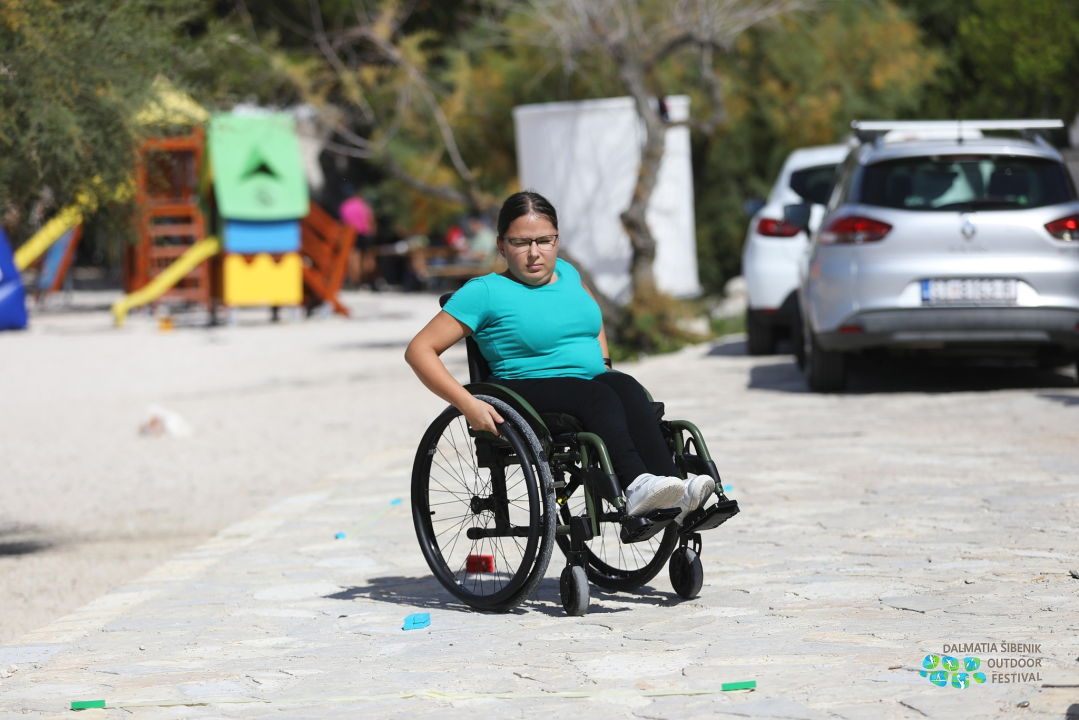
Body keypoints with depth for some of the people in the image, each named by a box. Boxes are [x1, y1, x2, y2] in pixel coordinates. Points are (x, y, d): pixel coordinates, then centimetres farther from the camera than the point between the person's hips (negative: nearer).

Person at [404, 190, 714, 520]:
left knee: (627, 388, -28)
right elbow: (419, 350, -6)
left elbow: (592, 314, 42)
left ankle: (670, 488, -46)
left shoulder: (566, 273, 19)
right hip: (528, 390, -5)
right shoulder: (485, 292, -1)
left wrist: (603, 362, 24)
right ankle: (636, 487, -55)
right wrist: (467, 403, -17)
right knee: (600, 397, -33)